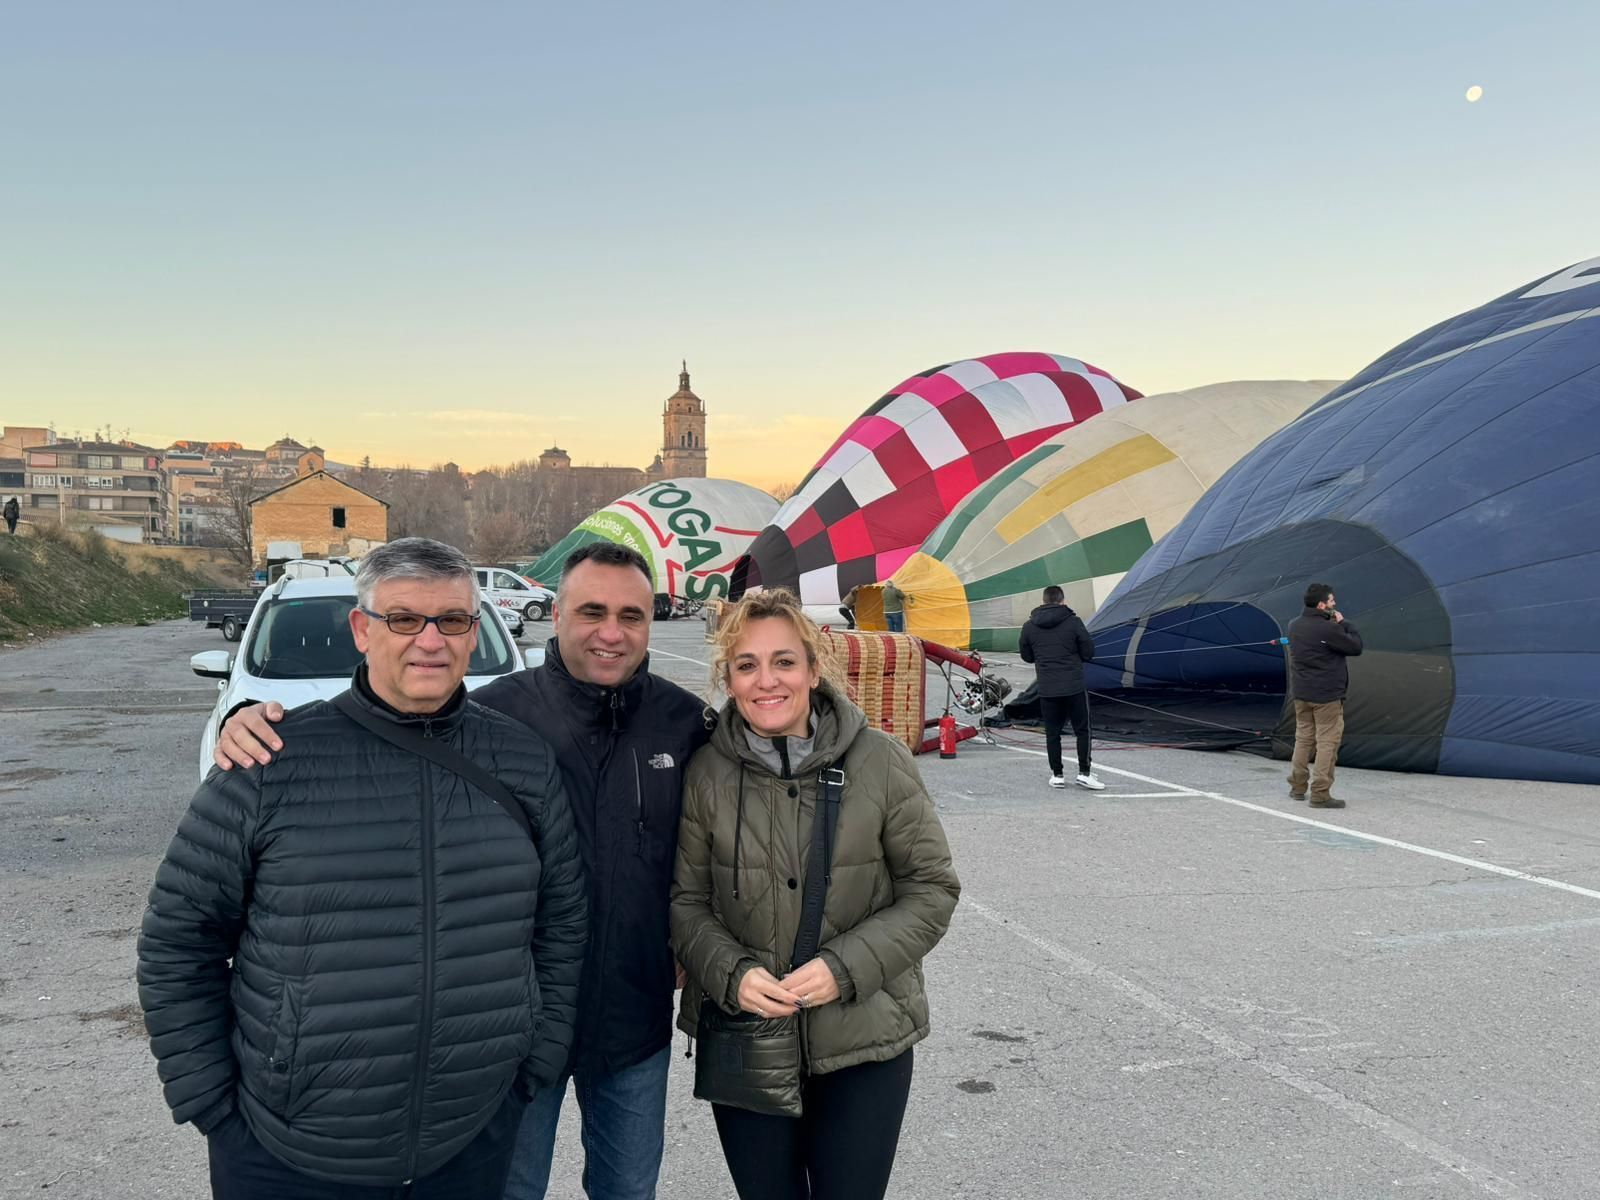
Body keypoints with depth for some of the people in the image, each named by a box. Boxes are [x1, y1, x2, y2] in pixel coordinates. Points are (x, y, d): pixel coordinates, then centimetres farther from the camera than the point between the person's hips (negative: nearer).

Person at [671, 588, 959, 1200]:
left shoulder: (881, 763, -10)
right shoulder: (705, 774, -6)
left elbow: (931, 890, -5)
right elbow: (686, 901, 2)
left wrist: (845, 968, -16)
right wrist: (732, 975, -16)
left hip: (865, 1038, -1)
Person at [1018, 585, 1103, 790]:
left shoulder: (1029, 626, 2)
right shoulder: (1073, 622, -6)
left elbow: (1027, 657, 11)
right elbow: (1088, 652, -1)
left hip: (1047, 690, 2)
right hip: (1074, 688, -2)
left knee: (1052, 733, 10)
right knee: (1082, 730, 9)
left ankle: (1057, 775, 13)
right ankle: (1084, 773, 5)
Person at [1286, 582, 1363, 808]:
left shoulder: (1294, 625, 3)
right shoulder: (1328, 629, -21)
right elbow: (1356, 647, -12)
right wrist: (1343, 623, -2)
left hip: (1301, 694, 7)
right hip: (1327, 696, -7)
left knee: (1303, 738, 17)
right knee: (1327, 742, -1)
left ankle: (1297, 787, 23)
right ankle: (1320, 794, -2)